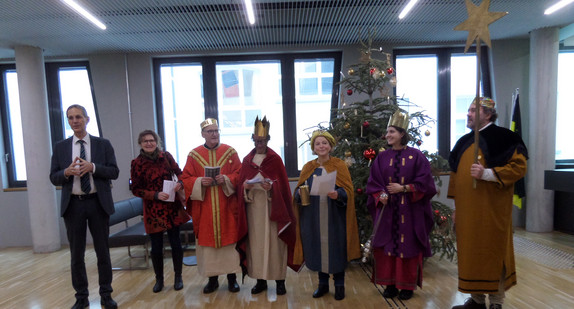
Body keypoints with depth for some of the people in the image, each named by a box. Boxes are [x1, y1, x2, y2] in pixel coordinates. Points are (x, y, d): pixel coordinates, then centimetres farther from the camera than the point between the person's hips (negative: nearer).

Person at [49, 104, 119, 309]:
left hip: (98, 203, -1)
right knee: (76, 254, 11)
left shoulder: (103, 144, 2)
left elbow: (114, 172, -4)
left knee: (103, 252, 8)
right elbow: (53, 178, 4)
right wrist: (67, 172, -17)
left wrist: (93, 167, -20)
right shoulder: (60, 147, 7)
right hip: (73, 204, 2)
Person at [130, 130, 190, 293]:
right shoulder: (137, 163, -3)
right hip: (153, 210, -1)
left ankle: (178, 277, 25)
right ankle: (159, 279, 30)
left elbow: (179, 173, 8)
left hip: (172, 206, 1)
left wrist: (180, 183, -14)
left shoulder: (166, 156, 1)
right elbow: (135, 189, -2)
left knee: (175, 243, 6)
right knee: (156, 246, 8)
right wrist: (156, 195, -16)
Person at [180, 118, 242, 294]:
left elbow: (239, 174, 0)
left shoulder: (230, 152, 3)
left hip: (227, 206, -1)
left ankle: (232, 277, 20)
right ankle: (212, 278, 23)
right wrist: (200, 182, -16)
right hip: (204, 208, 1)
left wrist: (226, 179, -18)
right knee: (207, 239, 7)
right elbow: (186, 179, 3)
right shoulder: (194, 155, 5)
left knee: (229, 237, 4)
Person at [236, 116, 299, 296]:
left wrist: (272, 187, -21)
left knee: (274, 242, 1)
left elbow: (282, 185, -2)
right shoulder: (247, 160, 10)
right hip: (253, 208, 3)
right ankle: (260, 280, 21)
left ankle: (280, 280, 15)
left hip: (272, 207, -3)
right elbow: (241, 183, 9)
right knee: (256, 242, 7)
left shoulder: (275, 159, 1)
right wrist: (245, 186, -12)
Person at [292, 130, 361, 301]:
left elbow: (348, 190, -6)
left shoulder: (339, 165, 0)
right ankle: (323, 283, 29)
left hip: (334, 217, -2)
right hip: (313, 218, 3)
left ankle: (339, 284, 26)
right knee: (318, 248, 9)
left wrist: (338, 194, -26)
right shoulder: (308, 167, 8)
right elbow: (298, 190, 8)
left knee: (336, 248, 5)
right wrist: (300, 192, -15)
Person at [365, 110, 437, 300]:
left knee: (408, 247, 5)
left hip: (409, 211, -2)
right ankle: (391, 284, 20)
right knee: (387, 245, 5)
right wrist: (379, 195, -12)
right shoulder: (382, 157, 6)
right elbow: (373, 183, 5)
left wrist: (404, 188, -14)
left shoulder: (416, 156, -2)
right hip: (386, 210, 3)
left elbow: (424, 182, -5)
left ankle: (407, 285, 22)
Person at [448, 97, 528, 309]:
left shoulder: (503, 138, -5)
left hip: (491, 210, -6)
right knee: (469, 254, 12)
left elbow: (519, 167, -13)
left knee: (492, 255, 4)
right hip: (466, 210, 6)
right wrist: (455, 203, 17)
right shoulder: (464, 141, 14)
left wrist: (487, 173, -24)